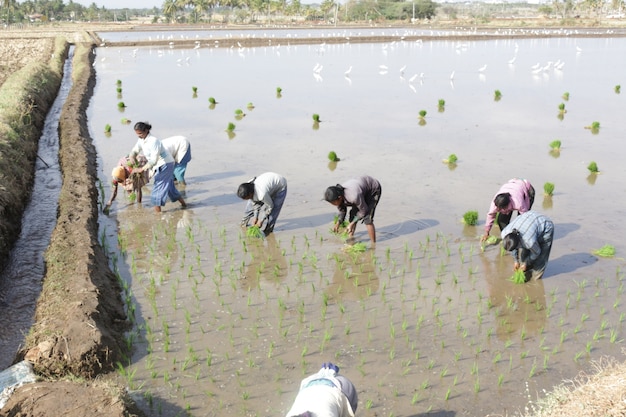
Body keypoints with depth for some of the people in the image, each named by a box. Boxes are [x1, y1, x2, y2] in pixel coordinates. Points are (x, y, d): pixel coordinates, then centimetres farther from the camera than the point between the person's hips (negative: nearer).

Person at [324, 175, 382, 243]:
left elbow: (363, 211, -25)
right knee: (353, 214, 2)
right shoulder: (337, 195, -20)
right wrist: (338, 223, -17)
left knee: (367, 219, -15)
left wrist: (352, 224, -22)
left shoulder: (354, 197, -43)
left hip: (373, 190, -7)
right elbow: (342, 211, -2)